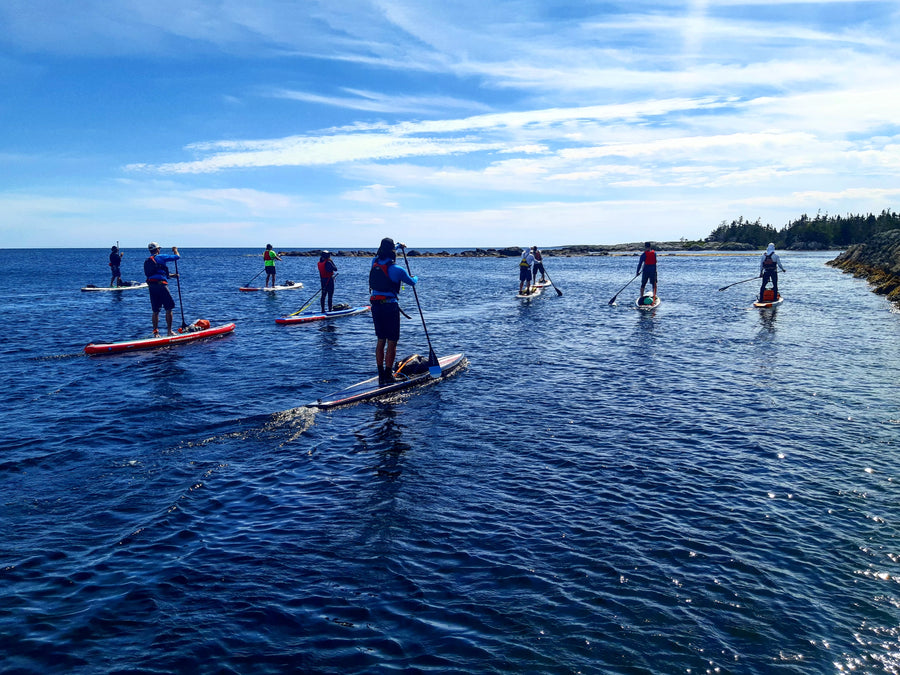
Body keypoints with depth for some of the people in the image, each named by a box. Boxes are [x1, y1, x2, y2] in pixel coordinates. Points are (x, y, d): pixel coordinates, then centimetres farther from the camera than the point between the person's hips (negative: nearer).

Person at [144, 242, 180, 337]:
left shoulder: (147, 261, 20)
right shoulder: (161, 257, -2)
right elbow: (177, 257, 2)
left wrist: (171, 275, 35)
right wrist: (175, 250, 23)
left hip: (151, 286, 7)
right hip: (161, 285, -7)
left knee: (155, 311, 11)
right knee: (169, 308, 0)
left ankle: (155, 332, 10)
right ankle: (169, 331, -1)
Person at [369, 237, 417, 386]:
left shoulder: (374, 263, 5)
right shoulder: (397, 269, -12)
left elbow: (381, 254, 29)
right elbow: (412, 282, 4)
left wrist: (398, 245, 44)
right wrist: (416, 277, 29)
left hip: (375, 305, 7)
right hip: (390, 306, -6)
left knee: (381, 340, 15)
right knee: (392, 342, 0)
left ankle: (381, 375, 18)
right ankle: (388, 376, -2)